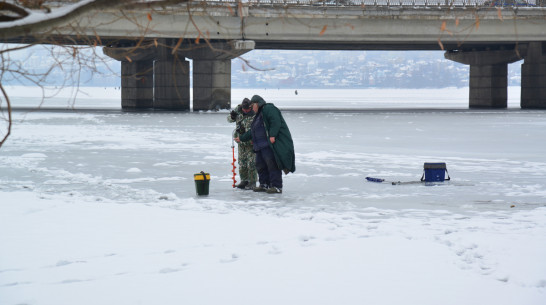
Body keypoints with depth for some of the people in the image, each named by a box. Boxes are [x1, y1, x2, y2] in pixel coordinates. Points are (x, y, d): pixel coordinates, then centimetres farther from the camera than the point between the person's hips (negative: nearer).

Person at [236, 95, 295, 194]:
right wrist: (242, 138, 40)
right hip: (261, 145, 11)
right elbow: (252, 132, 37)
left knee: (272, 164, -14)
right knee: (260, 164, 10)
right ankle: (264, 185, 19)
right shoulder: (258, 115, 28)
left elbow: (276, 122, -18)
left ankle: (277, 187, -15)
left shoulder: (268, 109, -4)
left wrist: (272, 135, -27)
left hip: (272, 143, -11)